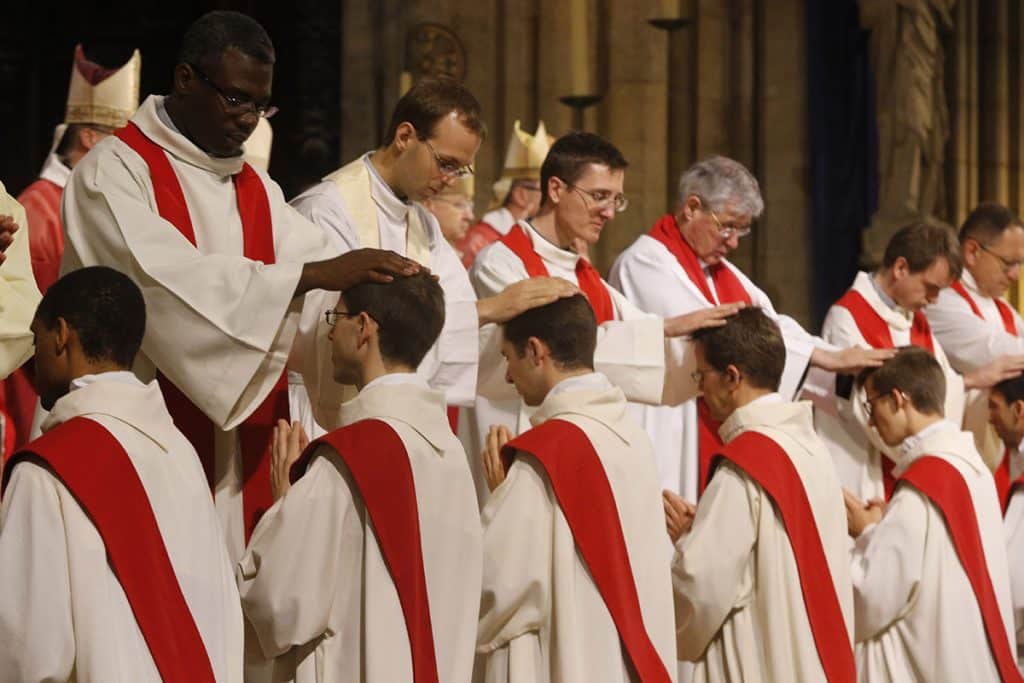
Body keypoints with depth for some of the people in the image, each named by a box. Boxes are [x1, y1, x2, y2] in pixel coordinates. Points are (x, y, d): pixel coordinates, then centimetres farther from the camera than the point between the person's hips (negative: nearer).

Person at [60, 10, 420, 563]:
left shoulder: (256, 190, 16)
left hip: (243, 452, 6)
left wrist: (387, 290, -17)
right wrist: (314, 274, -27)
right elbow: (168, 278, -22)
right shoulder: (114, 171, -7)